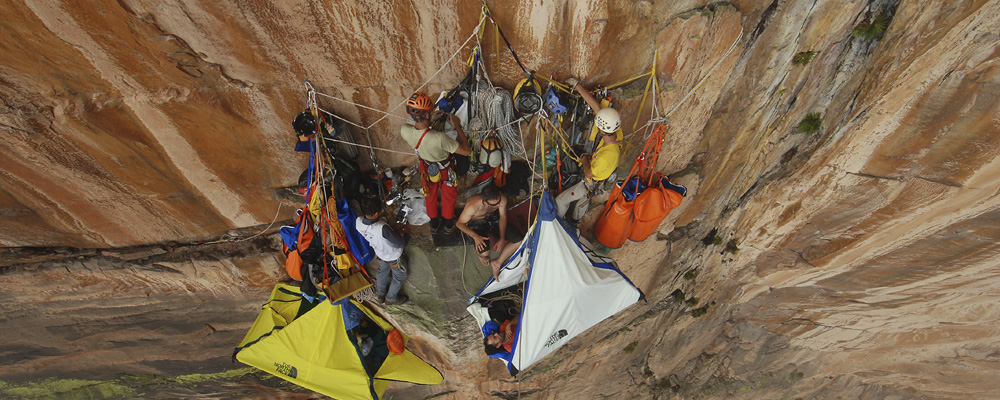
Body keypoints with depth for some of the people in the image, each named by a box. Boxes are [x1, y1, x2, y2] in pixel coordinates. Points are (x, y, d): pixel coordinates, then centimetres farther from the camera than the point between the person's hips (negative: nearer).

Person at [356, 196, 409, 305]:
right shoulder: (382, 228, -46)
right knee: (399, 277, 25)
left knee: (382, 271, 36)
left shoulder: (358, 222, -26)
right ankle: (391, 298, 48)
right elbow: (401, 243, -34)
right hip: (393, 257, -6)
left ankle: (381, 294, 59)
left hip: (380, 254, 6)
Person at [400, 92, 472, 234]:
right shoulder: (439, 138, -46)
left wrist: (427, 123, -5)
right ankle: (448, 224, 51)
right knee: (448, 196, 27)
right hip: (445, 170, -3)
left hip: (427, 168, 4)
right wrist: (458, 127, -28)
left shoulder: (405, 131, -31)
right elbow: (467, 150, -37)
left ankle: (434, 223, 54)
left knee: (430, 196, 30)